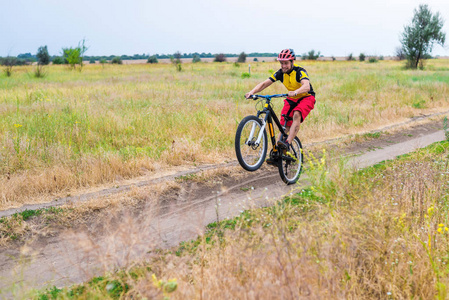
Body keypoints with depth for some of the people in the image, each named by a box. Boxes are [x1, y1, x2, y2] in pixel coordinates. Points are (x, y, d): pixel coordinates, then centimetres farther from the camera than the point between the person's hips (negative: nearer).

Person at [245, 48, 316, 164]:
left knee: (296, 114, -34)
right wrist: (252, 92, -31)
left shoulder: (300, 71, -24)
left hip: (306, 98, -5)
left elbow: (306, 86, -42)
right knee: (284, 125, -7)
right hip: (292, 99, 5)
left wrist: (295, 92, -62)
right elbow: (264, 83, -13)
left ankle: (287, 143, -38)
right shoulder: (280, 73, -9)